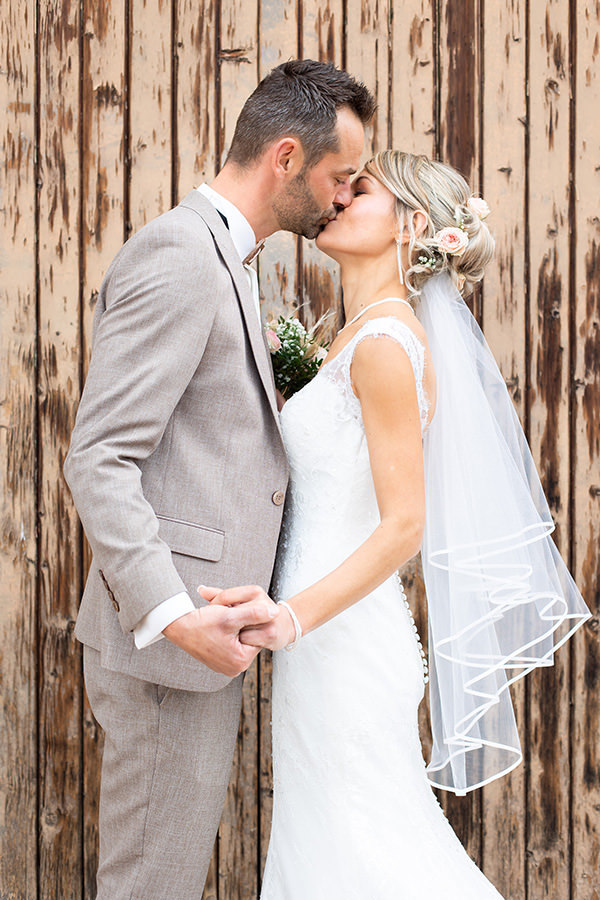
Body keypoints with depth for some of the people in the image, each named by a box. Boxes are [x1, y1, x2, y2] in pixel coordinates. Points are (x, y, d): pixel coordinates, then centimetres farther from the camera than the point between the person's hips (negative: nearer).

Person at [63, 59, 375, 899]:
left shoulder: (221, 261, 18)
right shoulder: (176, 256, -15)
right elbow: (98, 460, -22)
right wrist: (172, 616, -30)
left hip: (197, 628, 10)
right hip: (161, 640, -10)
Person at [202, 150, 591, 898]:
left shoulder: (386, 342, -17)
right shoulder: (365, 337, 12)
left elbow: (403, 525, -21)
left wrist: (291, 618, -30)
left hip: (344, 641, -9)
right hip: (331, 635, 9)